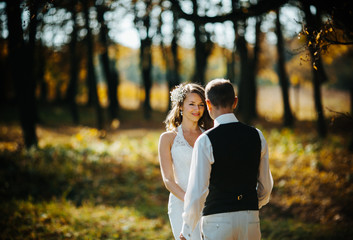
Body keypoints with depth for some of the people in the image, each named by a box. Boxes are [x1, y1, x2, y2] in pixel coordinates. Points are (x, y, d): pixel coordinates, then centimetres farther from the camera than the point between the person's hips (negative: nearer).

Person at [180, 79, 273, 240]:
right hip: (250, 219, 4)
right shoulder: (256, 136, 2)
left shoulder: (205, 141, -12)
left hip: (218, 221, -4)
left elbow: (197, 190, -13)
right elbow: (266, 185, 11)